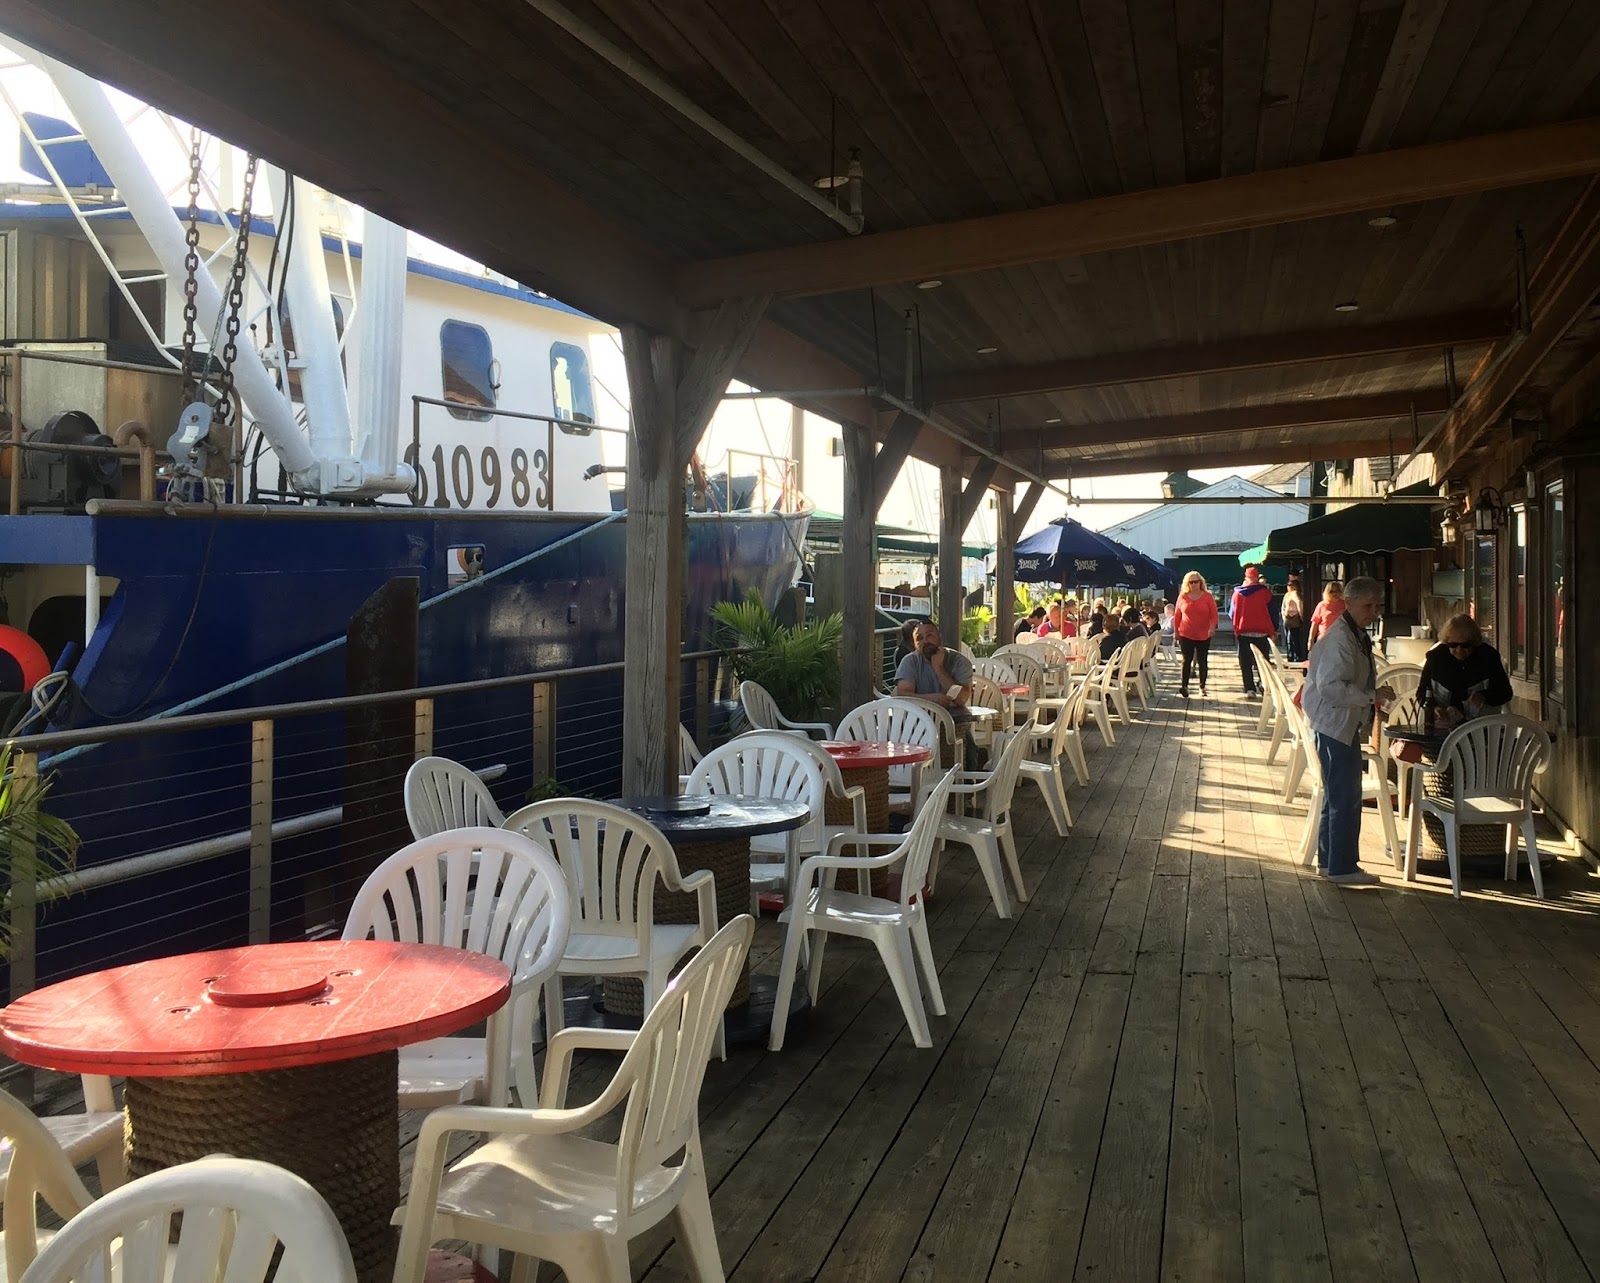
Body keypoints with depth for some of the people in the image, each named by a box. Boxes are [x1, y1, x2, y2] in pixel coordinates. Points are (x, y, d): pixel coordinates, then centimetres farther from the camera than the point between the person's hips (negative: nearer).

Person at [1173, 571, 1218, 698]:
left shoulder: (1207, 596, -1)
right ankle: (1184, 686, -10)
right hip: (1186, 635, 0)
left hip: (1204, 635, 0)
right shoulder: (1182, 596, 3)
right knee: (1186, 660, -5)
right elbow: (1177, 615, 9)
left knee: (1202, 661, 6)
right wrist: (1176, 631, 9)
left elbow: (1214, 614, -3)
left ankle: (1202, 687, 13)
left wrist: (1213, 626, -19)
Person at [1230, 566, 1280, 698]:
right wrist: (1274, 630, 8)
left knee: (1246, 663, 5)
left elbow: (1232, 614, 7)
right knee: (1262, 661, 9)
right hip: (1261, 632, -1)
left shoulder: (1237, 593, 0)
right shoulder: (1265, 592, -5)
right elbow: (1273, 611, -1)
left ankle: (1249, 688, 0)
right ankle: (1263, 684, -6)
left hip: (1243, 632, 1)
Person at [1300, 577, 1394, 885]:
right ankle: (1342, 867, 3)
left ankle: (1329, 860, 28)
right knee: (1346, 798, -5)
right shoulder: (1340, 638, -20)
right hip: (1334, 726, -11)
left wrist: (1372, 697, 12)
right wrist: (1372, 696, -22)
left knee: (1337, 795, 18)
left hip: (1345, 726, 11)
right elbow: (1330, 686, -27)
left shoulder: (1357, 635, 13)